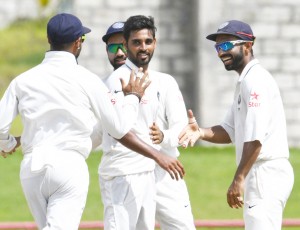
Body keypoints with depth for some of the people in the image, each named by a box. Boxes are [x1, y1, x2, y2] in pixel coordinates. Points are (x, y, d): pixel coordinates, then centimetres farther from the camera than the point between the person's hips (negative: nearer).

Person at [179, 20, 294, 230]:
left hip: (267, 172, -11)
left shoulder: (256, 80, -14)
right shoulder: (245, 81, 20)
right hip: (259, 174, 11)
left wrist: (239, 179, -23)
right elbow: (231, 131, 19)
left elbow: (255, 137, -21)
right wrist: (201, 132, 0)